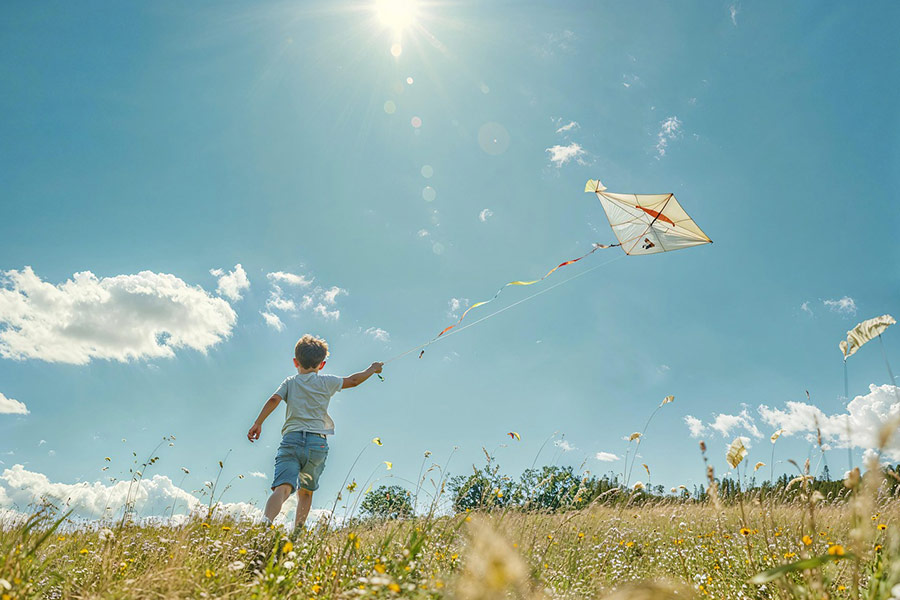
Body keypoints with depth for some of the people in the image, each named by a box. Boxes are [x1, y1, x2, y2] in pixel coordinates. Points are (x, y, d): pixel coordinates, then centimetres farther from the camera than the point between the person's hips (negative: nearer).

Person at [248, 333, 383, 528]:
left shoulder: (290, 382, 14)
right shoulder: (326, 382, 13)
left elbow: (274, 399, -2)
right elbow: (353, 380, 24)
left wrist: (258, 423, -4)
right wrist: (371, 369, 39)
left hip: (291, 439, -1)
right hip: (317, 443, 1)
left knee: (283, 488, -18)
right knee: (305, 492, 21)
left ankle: (266, 523, -42)